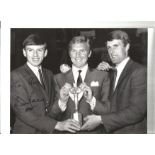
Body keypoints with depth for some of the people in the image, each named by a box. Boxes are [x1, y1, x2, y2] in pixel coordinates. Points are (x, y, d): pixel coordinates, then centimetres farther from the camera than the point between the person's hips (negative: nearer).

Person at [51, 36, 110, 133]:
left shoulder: (102, 76, 0)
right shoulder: (59, 78, 4)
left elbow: (108, 111, -4)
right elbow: (53, 115, 1)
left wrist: (91, 100, -20)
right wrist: (62, 101, -17)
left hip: (92, 132, -1)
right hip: (65, 131, 1)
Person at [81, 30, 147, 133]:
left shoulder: (140, 72, -14)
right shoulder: (112, 72, 10)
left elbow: (136, 111, -21)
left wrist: (100, 119, -23)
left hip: (132, 131, -7)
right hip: (112, 131, 7)